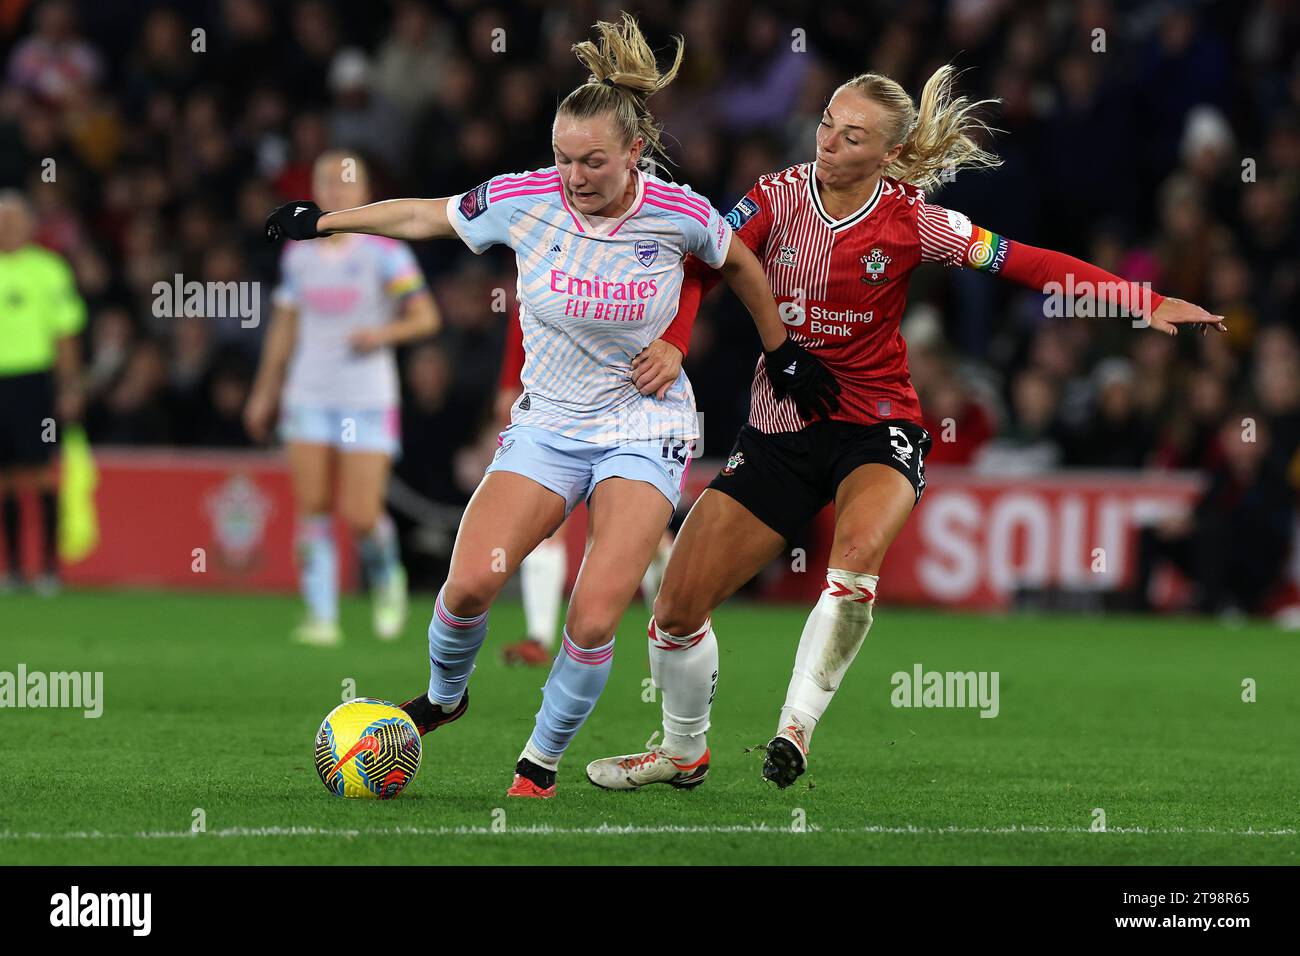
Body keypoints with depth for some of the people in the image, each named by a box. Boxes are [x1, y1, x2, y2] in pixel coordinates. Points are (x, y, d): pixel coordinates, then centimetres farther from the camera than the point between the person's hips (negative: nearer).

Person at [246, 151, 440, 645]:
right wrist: (265, 392, 19)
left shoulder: (386, 254, -3)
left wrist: (384, 333, -23)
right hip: (308, 396, 4)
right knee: (312, 509, -6)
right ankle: (321, 616, -3)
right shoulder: (298, 256, 10)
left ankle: (386, 576, 22)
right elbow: (284, 326, 18)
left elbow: (426, 317, -5)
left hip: (368, 400, -4)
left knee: (361, 516, -8)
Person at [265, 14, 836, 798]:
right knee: (471, 583, -18)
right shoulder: (525, 200, -12)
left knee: (595, 616, -18)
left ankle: (541, 762, 5)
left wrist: (784, 352, 18)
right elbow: (425, 216, 4)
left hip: (645, 430, -1)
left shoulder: (680, 215, -13)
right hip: (548, 425, 1)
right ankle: (444, 698, 15)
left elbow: (740, 264, 9)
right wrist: (324, 222, 8)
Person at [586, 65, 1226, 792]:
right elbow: (699, 268, -12)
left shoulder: (910, 220, -7)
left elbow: (1028, 264, -9)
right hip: (779, 427, 3)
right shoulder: (780, 196, -3)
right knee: (677, 607, -2)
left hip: (875, 427, -3)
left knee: (857, 550, -37)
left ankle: (797, 725, -25)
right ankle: (684, 752, 24)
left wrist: (1148, 303, -17)